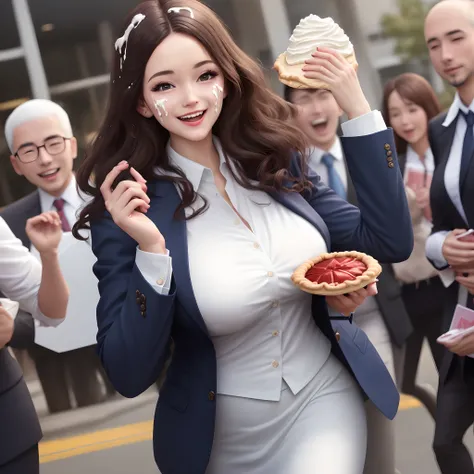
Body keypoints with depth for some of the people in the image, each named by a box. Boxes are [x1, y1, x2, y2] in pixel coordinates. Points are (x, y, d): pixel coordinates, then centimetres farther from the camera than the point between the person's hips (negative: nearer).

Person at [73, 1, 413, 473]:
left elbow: (390, 242, -4)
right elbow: (130, 375, -16)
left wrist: (357, 109, -9)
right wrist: (151, 249, -29)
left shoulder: (276, 159, -4)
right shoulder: (129, 208, -15)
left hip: (324, 399, 2)